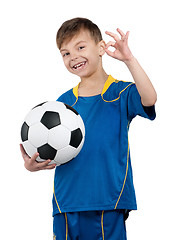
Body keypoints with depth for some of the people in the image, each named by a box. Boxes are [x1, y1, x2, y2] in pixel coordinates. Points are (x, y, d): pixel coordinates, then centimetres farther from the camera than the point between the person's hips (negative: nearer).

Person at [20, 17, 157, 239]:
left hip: (108, 205, -4)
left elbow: (149, 99, -23)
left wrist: (129, 59, -30)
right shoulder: (63, 102, 10)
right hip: (66, 204, 4)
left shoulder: (120, 94, -1)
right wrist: (31, 163, -8)